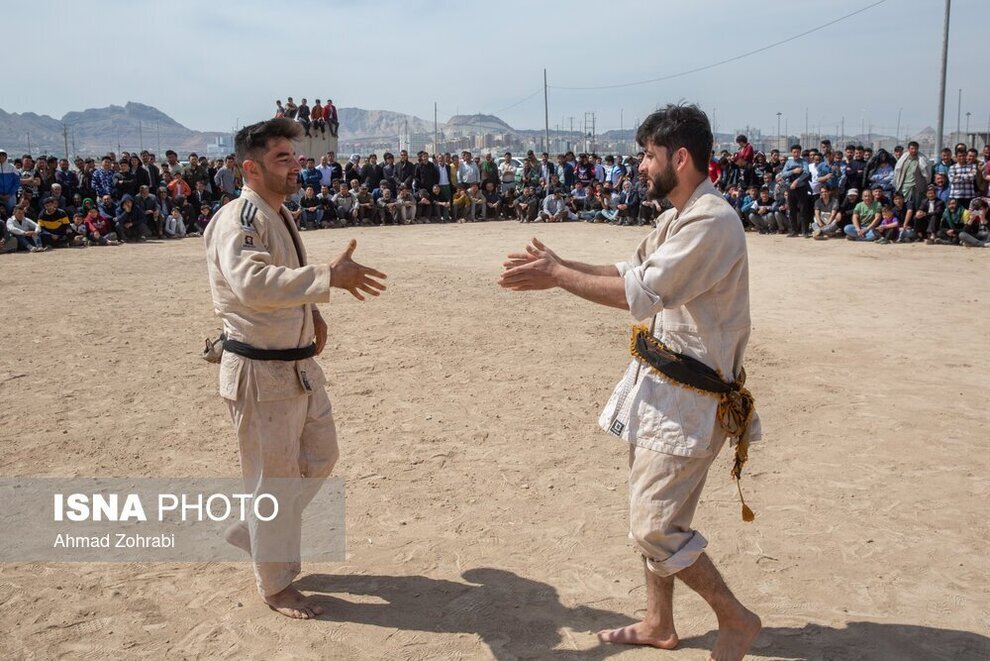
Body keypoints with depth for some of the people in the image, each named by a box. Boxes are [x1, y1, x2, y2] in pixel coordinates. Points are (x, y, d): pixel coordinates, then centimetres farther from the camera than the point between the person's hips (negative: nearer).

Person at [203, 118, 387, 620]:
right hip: (259, 371, -9)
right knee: (274, 480, 4)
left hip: (300, 365, 10)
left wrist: (313, 312, 7)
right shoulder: (238, 220, -19)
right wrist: (329, 276, -45)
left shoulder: (279, 216, 12)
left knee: (319, 458, 21)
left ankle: (251, 534, 40)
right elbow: (252, 282, -38)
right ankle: (276, 584, 24)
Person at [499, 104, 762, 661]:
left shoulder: (712, 222, -21)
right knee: (653, 516, 18)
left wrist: (558, 275, -17)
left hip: (688, 398, -10)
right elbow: (631, 272, 13)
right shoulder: (677, 218, 11)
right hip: (661, 384, 10)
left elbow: (638, 294, -26)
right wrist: (558, 267, 2)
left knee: (655, 527, -4)